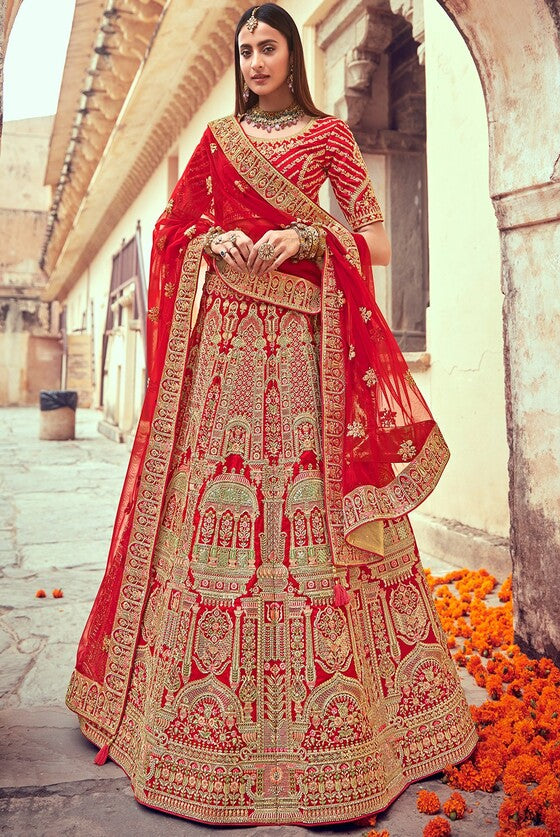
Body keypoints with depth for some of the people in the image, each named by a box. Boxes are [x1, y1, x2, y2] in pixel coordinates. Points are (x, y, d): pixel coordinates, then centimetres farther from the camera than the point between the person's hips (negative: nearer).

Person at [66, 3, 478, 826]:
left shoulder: (328, 134, 12)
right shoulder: (218, 138, 19)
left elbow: (378, 241, 6)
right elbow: (178, 232, 18)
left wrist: (305, 237, -11)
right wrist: (215, 242, -3)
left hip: (304, 333, -2)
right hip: (227, 332, 3)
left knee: (310, 505, -7)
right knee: (219, 501, -2)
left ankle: (328, 719, 6)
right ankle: (211, 720, 11)